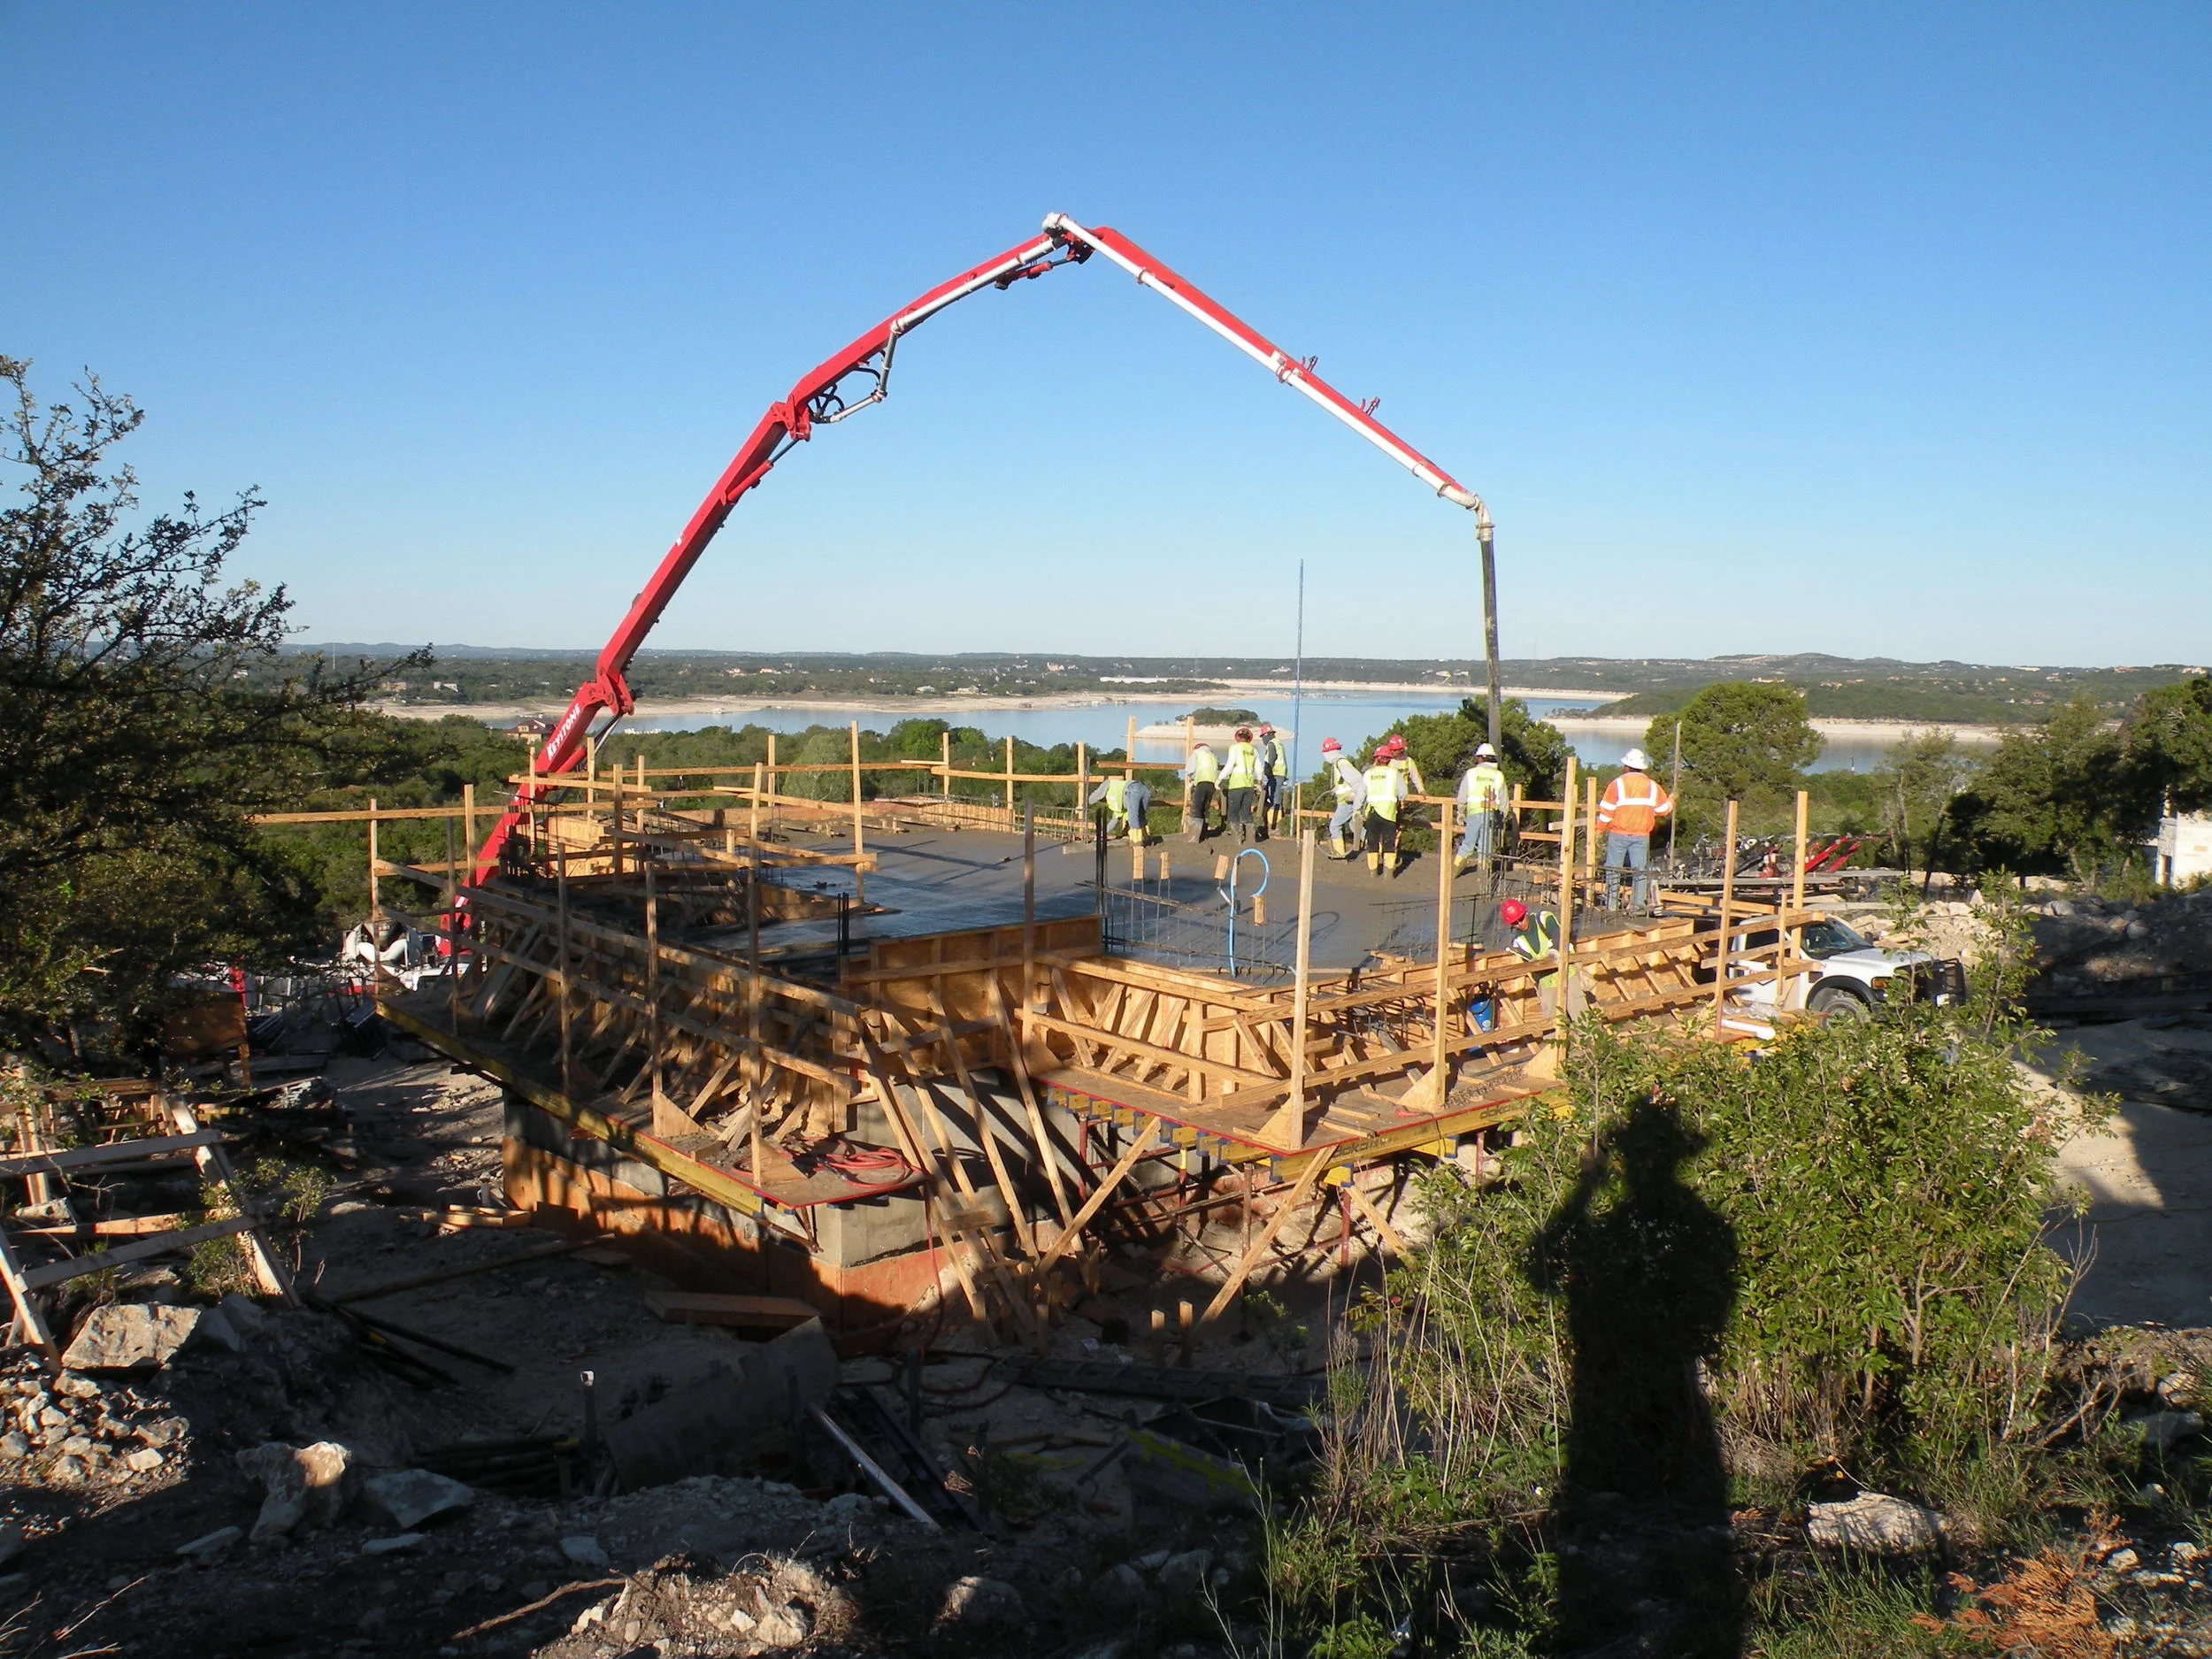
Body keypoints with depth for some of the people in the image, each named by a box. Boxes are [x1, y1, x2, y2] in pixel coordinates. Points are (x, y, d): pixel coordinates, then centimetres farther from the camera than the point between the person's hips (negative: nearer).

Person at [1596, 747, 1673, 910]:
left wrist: (1599, 830, 3)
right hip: (1642, 836, 2)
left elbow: (1606, 811, -7)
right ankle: (1639, 904, 3)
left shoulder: (1617, 784, -5)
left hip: (1619, 834, -2)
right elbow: (1664, 809, 11)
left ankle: (1610, 905, 2)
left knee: (1613, 869, 4)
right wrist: (1672, 799, 31)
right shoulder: (1652, 786, 4)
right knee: (1640, 870, 7)